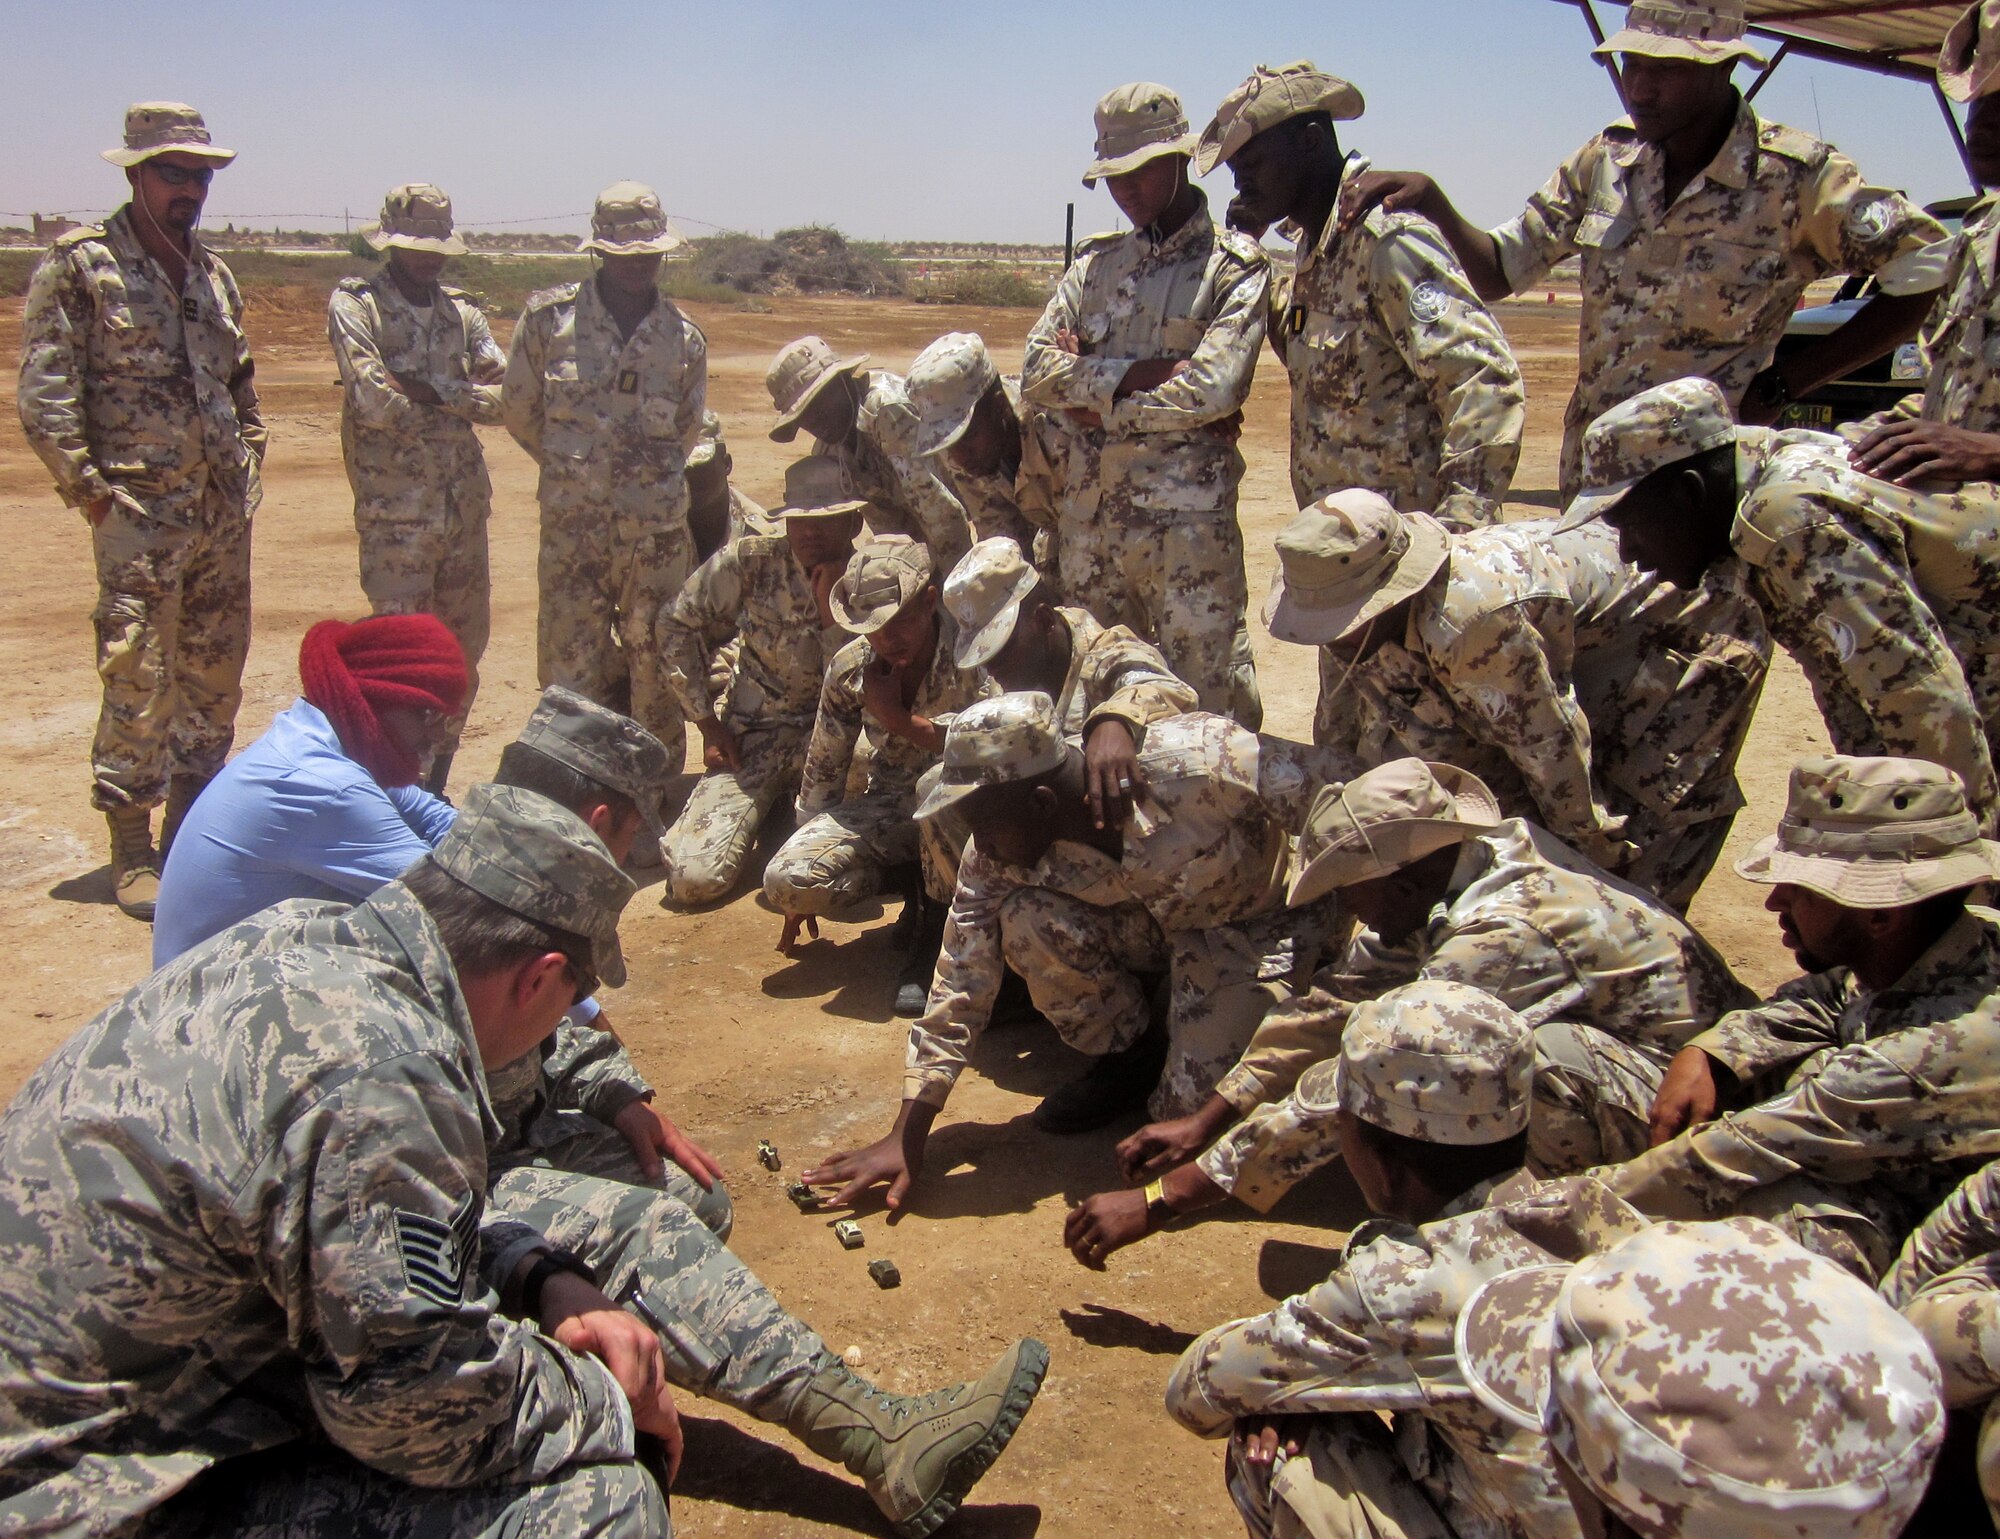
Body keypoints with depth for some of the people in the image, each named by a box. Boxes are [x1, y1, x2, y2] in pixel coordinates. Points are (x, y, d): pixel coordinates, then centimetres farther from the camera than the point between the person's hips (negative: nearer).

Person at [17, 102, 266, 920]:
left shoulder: (214, 274, 15)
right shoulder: (78, 262, -4)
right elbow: (43, 395, -8)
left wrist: (248, 470, 13)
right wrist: (92, 490, -12)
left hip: (223, 515, 6)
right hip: (140, 513, -6)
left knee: (214, 676, 10)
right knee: (137, 680, -5)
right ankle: (131, 850, 4)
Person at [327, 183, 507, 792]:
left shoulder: (462, 311, 13)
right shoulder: (354, 304, -2)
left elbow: (507, 396, 0)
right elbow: (378, 404, -16)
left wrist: (430, 389, -15)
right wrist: (463, 400, -5)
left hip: (465, 507, 5)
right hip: (394, 513, -5)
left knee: (464, 651, 10)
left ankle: (435, 787, 24)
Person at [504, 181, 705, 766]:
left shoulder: (684, 338, 4)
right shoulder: (548, 316, -1)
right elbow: (519, 411, 10)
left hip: (656, 530, 1)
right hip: (571, 525, -1)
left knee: (657, 671, 8)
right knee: (570, 673, 3)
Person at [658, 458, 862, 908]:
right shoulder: (751, 560, -10)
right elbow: (679, 627, 2)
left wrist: (830, 609, -26)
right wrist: (709, 725, -2)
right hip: (750, 738, 0)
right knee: (693, 880, -16)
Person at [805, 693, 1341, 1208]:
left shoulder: (1195, 762, -37)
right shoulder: (996, 858, -21)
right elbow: (960, 986, -15)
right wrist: (906, 1138, -18)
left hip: (1257, 926, -4)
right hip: (1150, 931, 4)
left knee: (1195, 1108, -23)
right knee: (1024, 918, -25)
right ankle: (1131, 1054, 0)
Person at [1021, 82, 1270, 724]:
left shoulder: (1234, 267, 0)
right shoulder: (1096, 262, 16)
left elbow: (1209, 390, -15)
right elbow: (1037, 372, 3)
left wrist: (1095, 399, -6)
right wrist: (1140, 371, -9)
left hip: (1186, 516, -5)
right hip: (1088, 509, 6)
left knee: (1203, 701, -2)